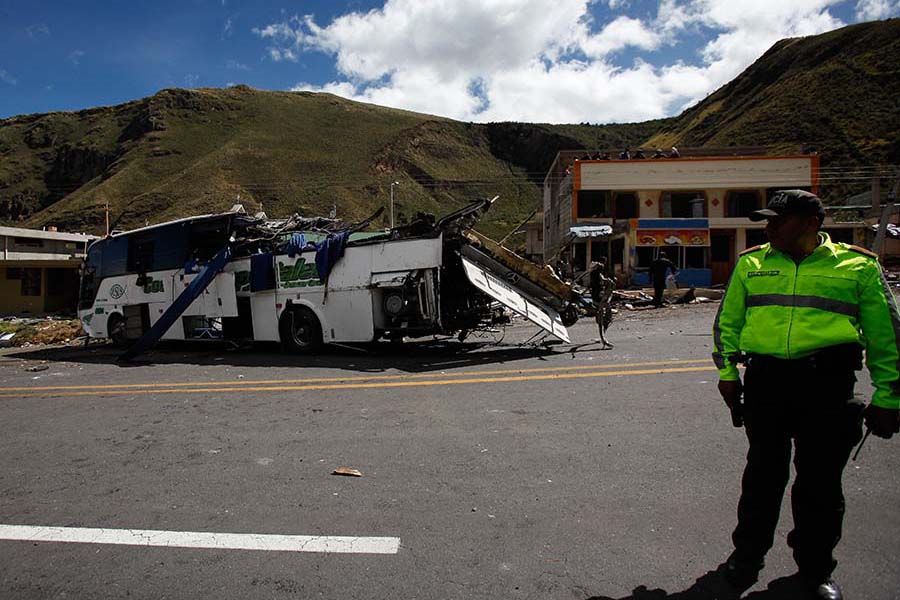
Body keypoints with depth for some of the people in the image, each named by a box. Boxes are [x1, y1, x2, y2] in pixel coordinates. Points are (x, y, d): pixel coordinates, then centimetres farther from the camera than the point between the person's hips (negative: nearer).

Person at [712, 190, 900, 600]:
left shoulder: (858, 266, 6)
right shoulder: (751, 263, 11)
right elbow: (728, 320, 14)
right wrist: (727, 371, 5)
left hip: (828, 384, -1)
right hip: (765, 380, 1)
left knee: (821, 479, 8)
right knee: (764, 472, 10)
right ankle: (748, 552, 28)